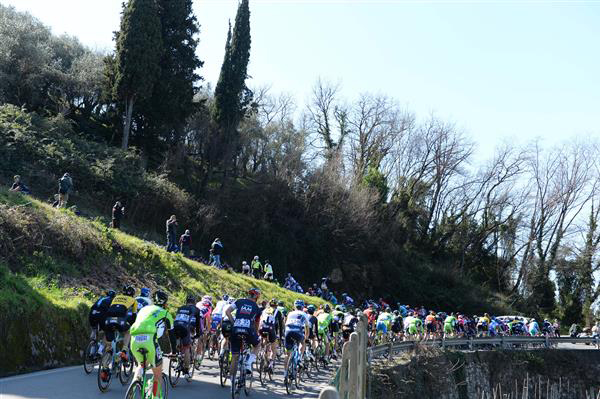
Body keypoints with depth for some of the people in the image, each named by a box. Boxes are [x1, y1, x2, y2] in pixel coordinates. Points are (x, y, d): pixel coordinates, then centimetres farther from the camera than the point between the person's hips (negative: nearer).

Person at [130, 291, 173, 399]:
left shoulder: (144, 309, 33)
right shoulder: (165, 313, 21)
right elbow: (171, 334, 26)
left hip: (135, 340, 4)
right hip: (149, 339, -4)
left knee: (142, 364, 31)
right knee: (158, 374, 13)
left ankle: (138, 374, 3)